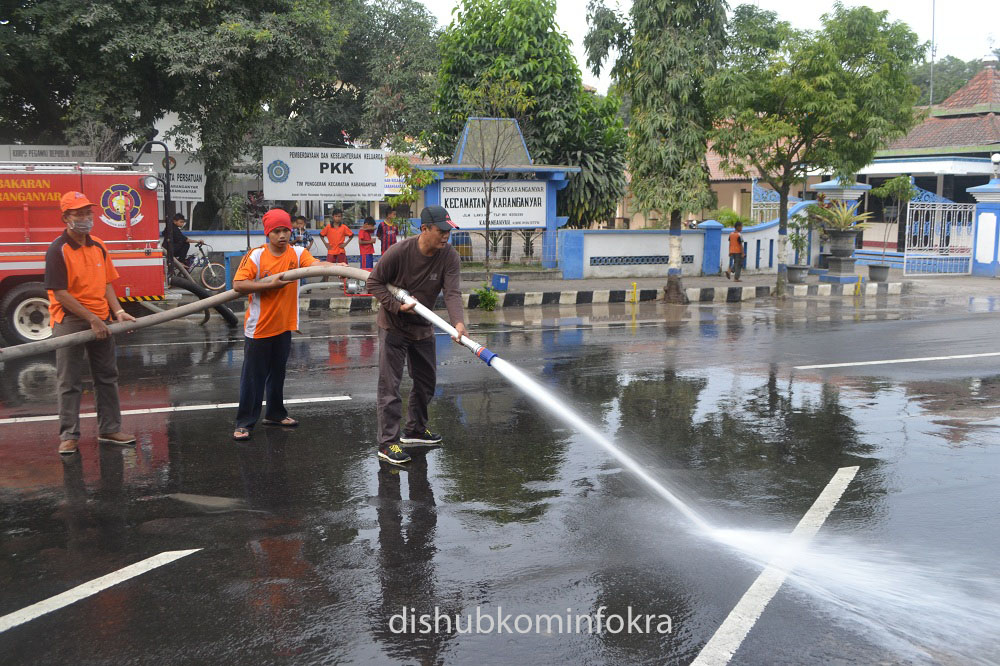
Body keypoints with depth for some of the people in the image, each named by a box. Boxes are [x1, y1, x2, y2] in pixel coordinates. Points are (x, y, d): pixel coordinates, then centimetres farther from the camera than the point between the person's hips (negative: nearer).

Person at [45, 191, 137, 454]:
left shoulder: (98, 246, 7)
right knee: (69, 381, 0)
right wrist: (92, 319, -19)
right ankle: (69, 435, 7)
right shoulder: (58, 250, -13)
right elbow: (60, 293, -17)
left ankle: (109, 429, 23)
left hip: (100, 319, 7)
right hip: (70, 321, -6)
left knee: (107, 377, 12)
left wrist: (118, 312, -4)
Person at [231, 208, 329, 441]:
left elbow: (315, 263, -22)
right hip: (259, 326, -4)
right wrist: (271, 284, -24)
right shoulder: (255, 255, -12)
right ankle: (244, 422, 12)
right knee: (253, 375, 3)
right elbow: (238, 284, -19)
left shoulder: (297, 253, -3)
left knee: (277, 372, 19)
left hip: (284, 325, 4)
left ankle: (275, 413, 35)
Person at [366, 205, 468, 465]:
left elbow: (452, 293, -24)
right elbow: (374, 282, -12)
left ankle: (415, 430, 35)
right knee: (389, 385, -6)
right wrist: (398, 306, -23)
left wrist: (458, 322, -41)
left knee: (426, 381, 16)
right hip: (393, 326, -5)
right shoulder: (399, 251, -22)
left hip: (423, 328, 5)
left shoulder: (449, 256, -14)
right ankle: (387, 443, 0)